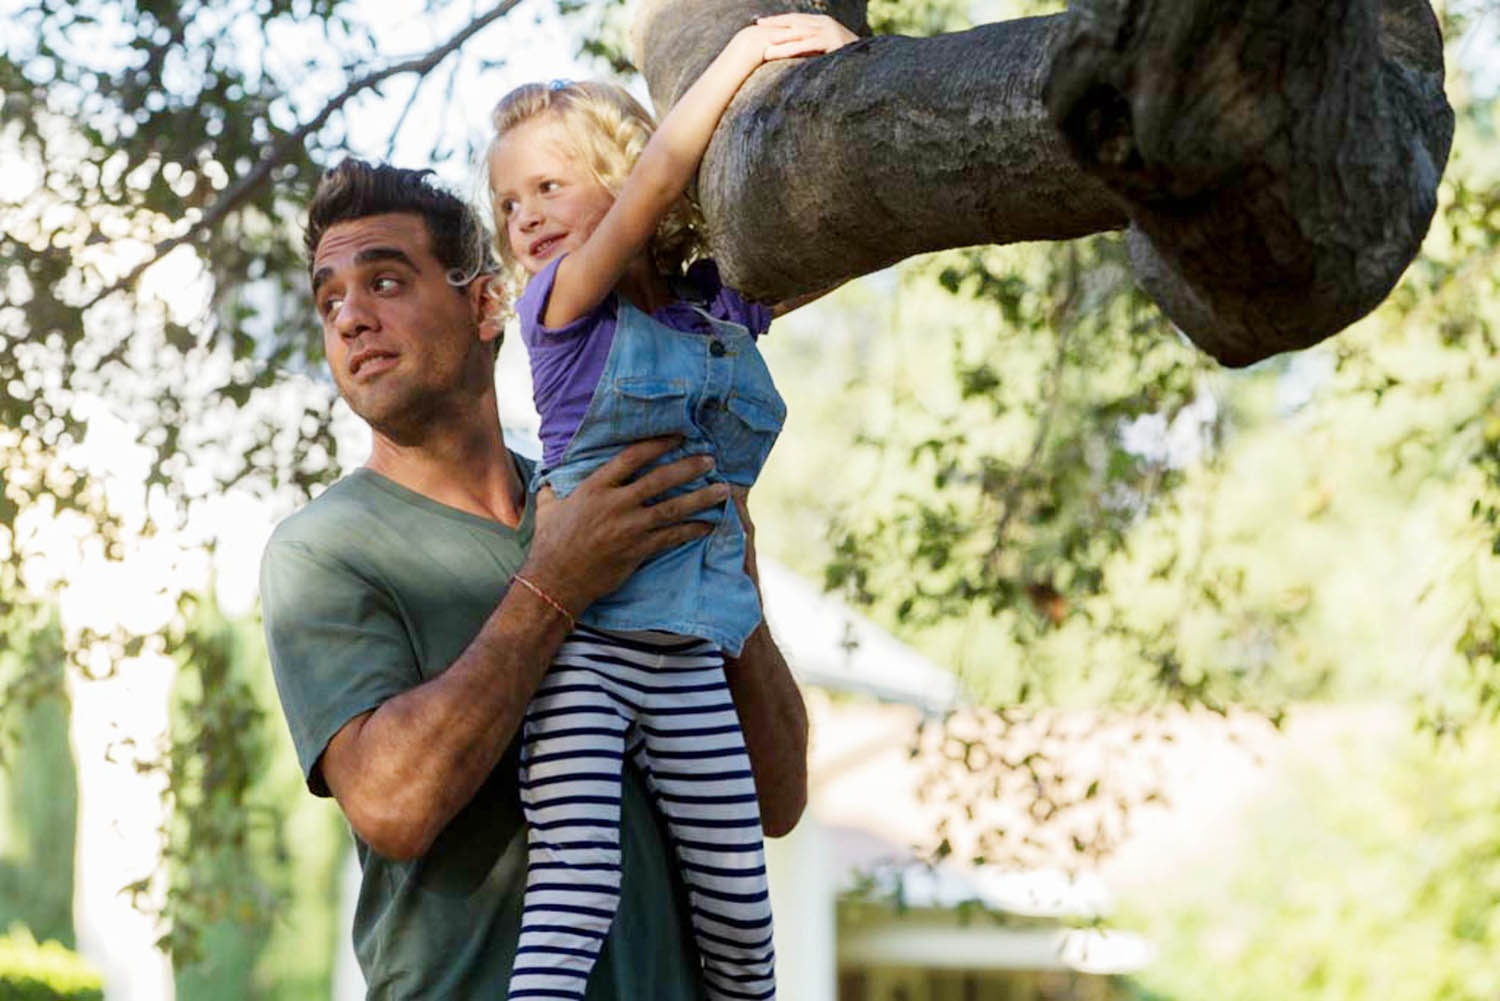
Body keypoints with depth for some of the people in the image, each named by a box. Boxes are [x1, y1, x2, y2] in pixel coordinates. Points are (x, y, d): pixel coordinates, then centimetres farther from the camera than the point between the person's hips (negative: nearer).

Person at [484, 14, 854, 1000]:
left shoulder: (721, 308, 12)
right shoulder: (564, 306, 0)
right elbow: (655, 178, -13)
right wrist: (743, 50, -11)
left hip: (690, 659, 4)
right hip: (577, 641, -4)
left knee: (738, 898, 3)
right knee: (575, 878, -17)